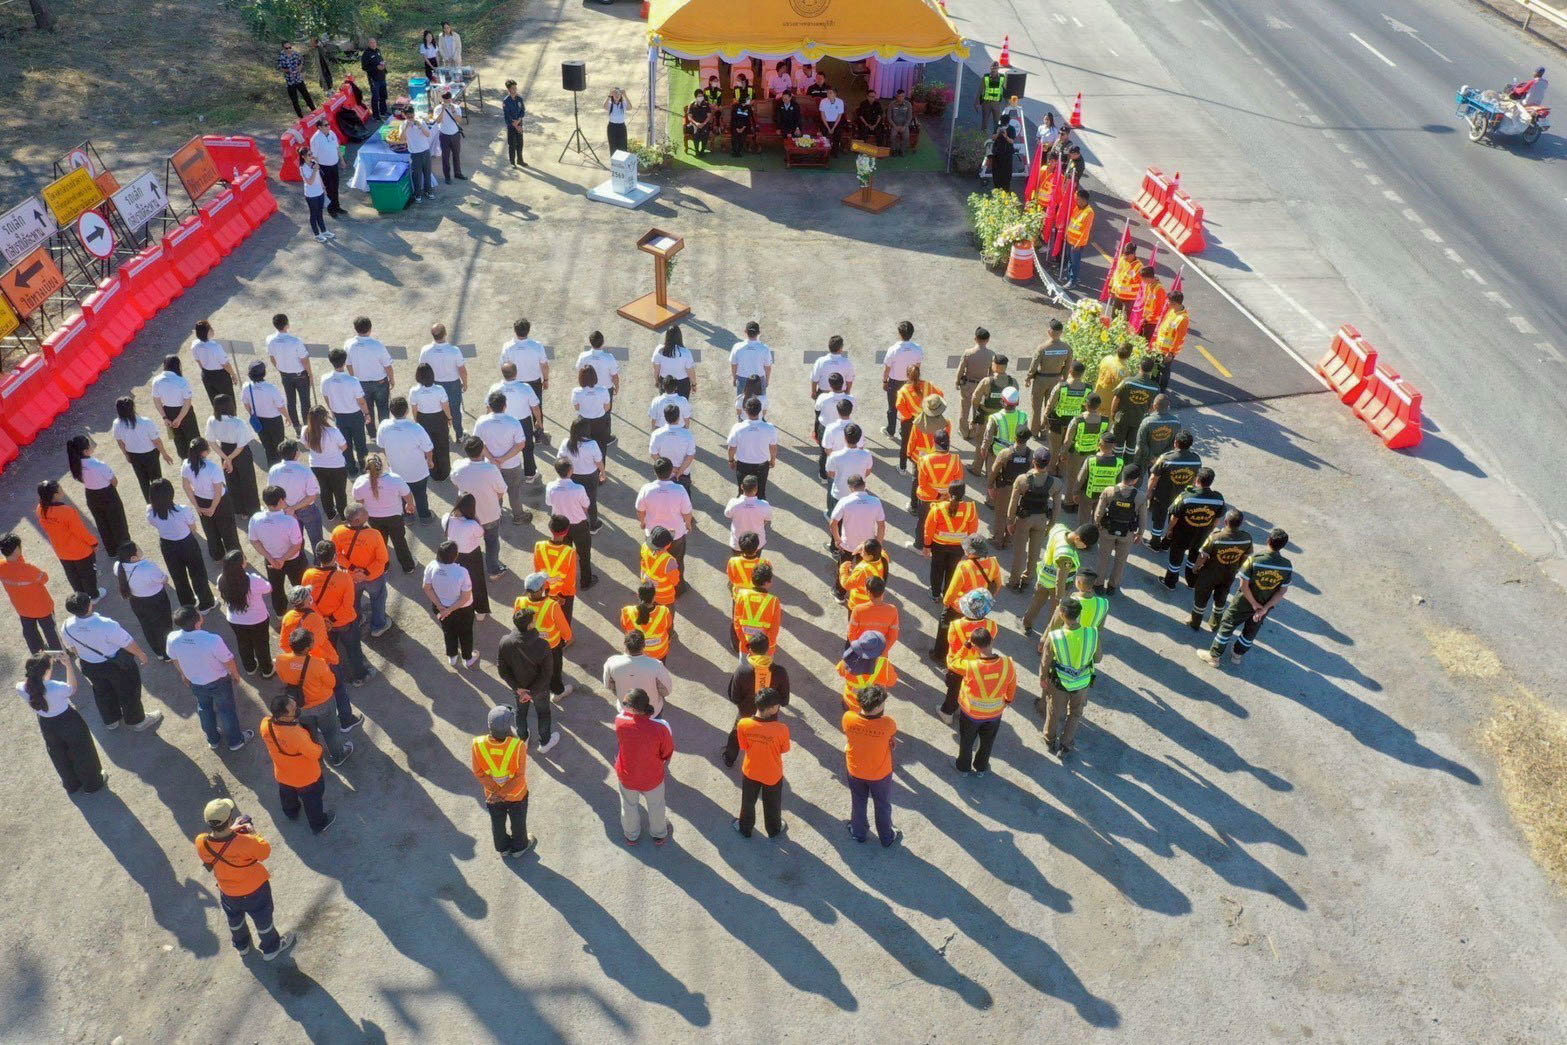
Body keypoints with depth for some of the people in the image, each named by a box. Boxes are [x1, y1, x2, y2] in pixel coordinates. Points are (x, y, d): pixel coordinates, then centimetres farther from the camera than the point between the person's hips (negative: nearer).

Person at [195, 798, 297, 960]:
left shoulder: (201, 842, -30)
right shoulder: (244, 842, -42)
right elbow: (265, 850, -21)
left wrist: (229, 831, -6)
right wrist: (252, 832, -9)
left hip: (228, 893, 4)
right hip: (255, 891, -4)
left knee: (234, 920, 34)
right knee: (263, 920, 25)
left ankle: (241, 945, 61)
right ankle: (271, 948, 49)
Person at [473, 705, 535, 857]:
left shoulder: (478, 744, -31)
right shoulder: (518, 746, -37)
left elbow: (478, 772, -19)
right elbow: (520, 776, -27)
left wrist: (496, 791, -11)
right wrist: (502, 793, -16)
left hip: (492, 794, 2)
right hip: (517, 794, -2)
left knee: (497, 821, 30)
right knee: (518, 821, 28)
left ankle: (503, 848, 55)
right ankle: (519, 847, 53)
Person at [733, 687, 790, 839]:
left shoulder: (743, 724, -27)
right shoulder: (781, 729, -33)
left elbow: (743, 747, -11)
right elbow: (784, 750, -14)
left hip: (750, 772, 1)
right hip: (773, 774, -1)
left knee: (748, 801, 29)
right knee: (772, 804, 28)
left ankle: (745, 828, 52)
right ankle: (774, 829, 52)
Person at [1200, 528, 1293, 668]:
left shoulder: (1254, 559, -29)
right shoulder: (1288, 566, -18)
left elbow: (1244, 585, -25)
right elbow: (1282, 591, -13)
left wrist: (1254, 604, -13)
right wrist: (1265, 608, -12)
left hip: (1244, 602, -3)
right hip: (1266, 604, 3)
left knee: (1227, 625, 16)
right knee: (1251, 630, 26)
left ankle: (1214, 656, 27)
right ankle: (1237, 655, 45)